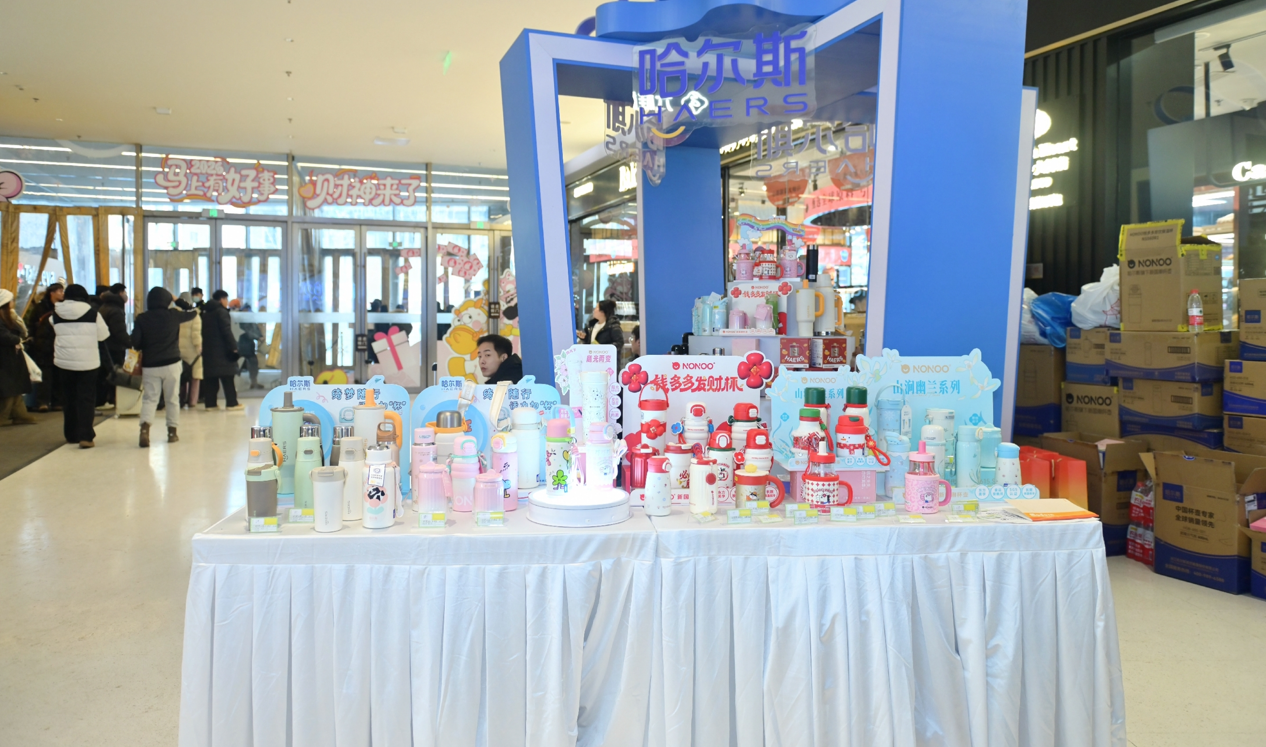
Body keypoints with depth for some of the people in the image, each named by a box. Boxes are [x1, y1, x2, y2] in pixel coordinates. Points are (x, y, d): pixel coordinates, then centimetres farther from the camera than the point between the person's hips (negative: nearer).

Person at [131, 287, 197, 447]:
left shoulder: (142, 319, -3)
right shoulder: (173, 315, -4)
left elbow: (135, 342, -5)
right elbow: (193, 313, 12)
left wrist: (146, 349, 14)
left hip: (149, 365, 1)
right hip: (171, 363, 0)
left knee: (149, 398, 3)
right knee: (172, 399, 9)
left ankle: (145, 428, -18)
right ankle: (172, 431, 13)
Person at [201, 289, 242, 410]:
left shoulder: (205, 312, 16)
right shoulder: (221, 312, -9)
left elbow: (203, 332, 18)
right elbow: (227, 331, -16)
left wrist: (204, 347, 20)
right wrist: (234, 347, -16)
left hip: (208, 350, 8)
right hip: (221, 350, -8)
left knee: (211, 379, 9)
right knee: (227, 378, -4)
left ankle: (210, 403, 8)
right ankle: (231, 403, -5)